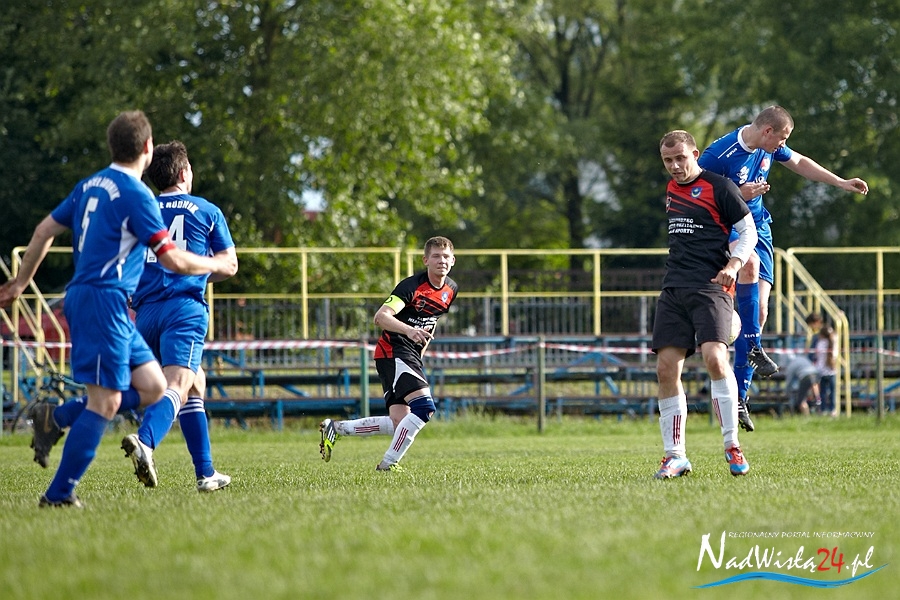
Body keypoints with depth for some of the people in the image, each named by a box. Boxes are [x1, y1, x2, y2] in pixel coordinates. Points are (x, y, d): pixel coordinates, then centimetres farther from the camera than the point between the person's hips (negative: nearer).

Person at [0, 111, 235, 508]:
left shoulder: (90, 185, 14)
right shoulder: (136, 194, -12)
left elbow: (45, 230, 20)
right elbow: (173, 260, -12)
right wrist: (217, 265, 5)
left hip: (83, 296, 9)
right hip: (104, 300, -9)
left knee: (153, 387, 7)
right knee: (105, 403, -9)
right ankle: (59, 494, -10)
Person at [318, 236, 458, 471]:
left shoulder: (450, 289, 8)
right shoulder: (412, 286, -17)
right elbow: (381, 316, -29)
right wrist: (409, 330, -45)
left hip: (411, 357, 8)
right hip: (393, 352, -8)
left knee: (399, 424, -1)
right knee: (423, 407, -24)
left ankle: (335, 428, 12)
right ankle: (388, 464, -14)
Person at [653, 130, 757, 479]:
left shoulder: (719, 187, -2)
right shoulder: (671, 190, 19)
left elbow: (748, 230, -1)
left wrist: (733, 265, -15)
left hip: (710, 287, -6)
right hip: (674, 290, 6)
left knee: (714, 356, -24)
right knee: (666, 368, -3)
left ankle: (732, 445, -14)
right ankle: (674, 456, 3)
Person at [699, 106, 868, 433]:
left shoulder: (769, 147, 1)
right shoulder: (720, 154, -21)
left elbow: (799, 162, 20)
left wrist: (840, 182, 21)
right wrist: (739, 194, -25)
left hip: (757, 225, 7)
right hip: (724, 227, -7)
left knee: (759, 309, -3)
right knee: (751, 263, -39)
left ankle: (739, 394, 3)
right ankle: (753, 348, -27)